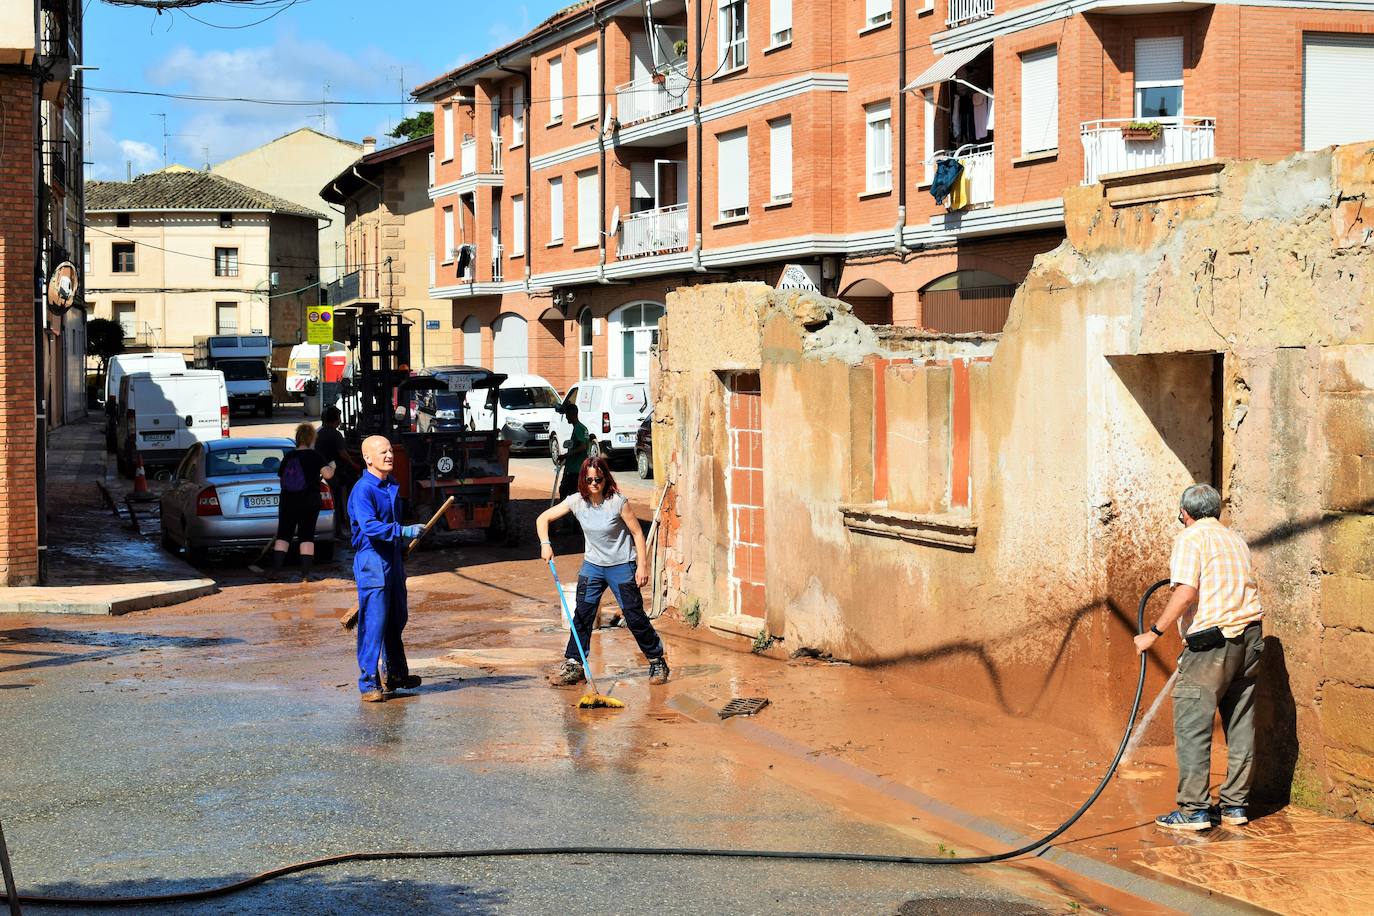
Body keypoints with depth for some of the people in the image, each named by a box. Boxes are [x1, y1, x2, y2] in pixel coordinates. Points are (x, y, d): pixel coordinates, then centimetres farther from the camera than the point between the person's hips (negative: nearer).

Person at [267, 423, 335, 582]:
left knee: (283, 535, 9)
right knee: (307, 536, 3)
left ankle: (275, 569, 1)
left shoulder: (288, 456, 2)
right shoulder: (314, 456, -9)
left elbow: (281, 475, 13)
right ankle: (305, 574, -2)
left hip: (287, 502, 2)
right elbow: (327, 474, -18)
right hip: (309, 502, -2)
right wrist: (331, 470, 3)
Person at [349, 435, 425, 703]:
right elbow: (369, 526, -27)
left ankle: (396, 674, 32)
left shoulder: (391, 487, 14)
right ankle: (369, 684, -5)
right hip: (372, 562, -9)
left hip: (393, 560, 9)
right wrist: (403, 531, -34)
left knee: (396, 620, 17)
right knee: (374, 623, -9)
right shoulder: (362, 490, -15)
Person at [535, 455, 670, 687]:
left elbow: (637, 533, -12)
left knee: (635, 617, -1)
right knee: (582, 615, -2)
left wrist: (642, 566, -15)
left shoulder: (617, 502, -18)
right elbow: (543, 518, 0)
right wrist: (545, 543, -16)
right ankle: (573, 665, 5)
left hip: (622, 566, -4)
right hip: (593, 565, 4)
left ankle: (658, 662, 14)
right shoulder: (576, 502, -7)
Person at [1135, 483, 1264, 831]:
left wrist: (1154, 633, -13)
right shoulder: (1236, 539, 18)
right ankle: (1235, 805, 16)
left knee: (1192, 725, -4)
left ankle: (1194, 810, -6)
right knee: (1241, 726, 12)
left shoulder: (1190, 538, -4)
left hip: (1211, 639, -8)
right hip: (1249, 638, 8)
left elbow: (1186, 592, -16)